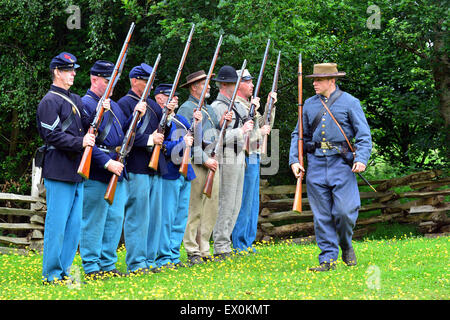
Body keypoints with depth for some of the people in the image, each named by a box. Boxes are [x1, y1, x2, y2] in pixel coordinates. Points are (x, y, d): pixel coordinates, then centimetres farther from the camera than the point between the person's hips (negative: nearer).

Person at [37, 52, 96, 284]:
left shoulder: (76, 100, 19)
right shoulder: (50, 101, -8)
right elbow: (53, 136, -15)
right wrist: (80, 142, -23)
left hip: (77, 172, 9)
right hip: (59, 172, -9)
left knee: (74, 225, 10)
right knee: (57, 224, -5)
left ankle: (65, 270, 17)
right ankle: (51, 274, 0)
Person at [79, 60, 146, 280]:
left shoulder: (113, 105, 18)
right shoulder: (86, 104, -10)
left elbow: (124, 132, 22)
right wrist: (107, 163, -21)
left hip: (116, 172, 9)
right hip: (96, 175, -9)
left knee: (115, 218, 11)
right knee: (93, 221, -3)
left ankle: (108, 264, 18)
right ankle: (91, 267, 3)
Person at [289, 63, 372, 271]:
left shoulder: (349, 103, 2)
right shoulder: (309, 104, 13)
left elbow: (364, 135, 0)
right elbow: (299, 135, 19)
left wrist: (361, 159, -15)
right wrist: (294, 159, 4)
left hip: (341, 163, -3)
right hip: (316, 164, 3)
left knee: (345, 211, -11)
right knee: (321, 216, 1)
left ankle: (346, 245, 17)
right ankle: (328, 259, 6)